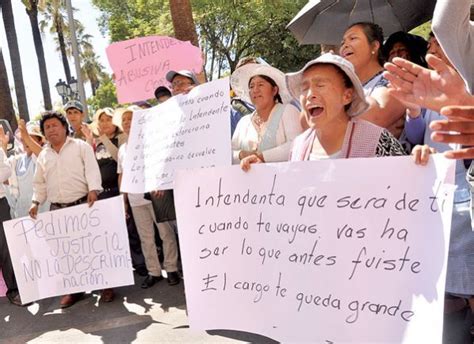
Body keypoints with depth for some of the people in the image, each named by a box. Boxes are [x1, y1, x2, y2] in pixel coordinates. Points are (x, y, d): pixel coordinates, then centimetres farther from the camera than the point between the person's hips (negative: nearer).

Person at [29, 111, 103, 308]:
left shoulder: (81, 146, 2)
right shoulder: (43, 156, 16)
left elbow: (92, 169, -9)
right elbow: (40, 183, 20)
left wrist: (93, 190, -24)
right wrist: (36, 202, 7)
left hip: (83, 204, -4)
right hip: (57, 209, 4)